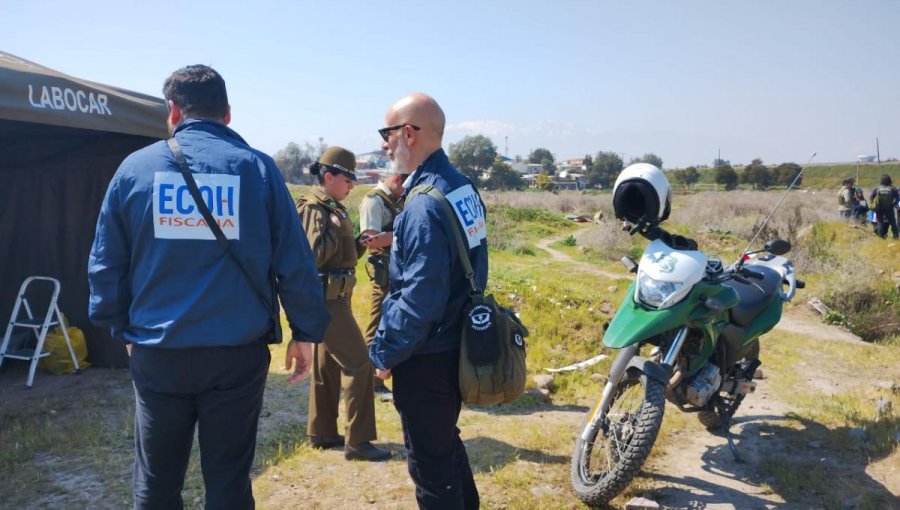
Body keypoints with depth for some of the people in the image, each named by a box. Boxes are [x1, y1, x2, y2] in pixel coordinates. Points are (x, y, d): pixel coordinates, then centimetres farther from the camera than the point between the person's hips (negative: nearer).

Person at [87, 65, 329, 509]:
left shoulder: (135, 167, 2)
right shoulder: (257, 167, -2)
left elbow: (105, 264, 5)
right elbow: (295, 262, -5)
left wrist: (122, 328, 18)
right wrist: (306, 332, 4)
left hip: (158, 352, 2)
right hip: (238, 352, -1)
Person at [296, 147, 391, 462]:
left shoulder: (333, 209, 13)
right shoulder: (314, 210, -15)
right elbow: (314, 256, -26)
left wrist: (362, 244, 2)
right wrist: (334, 226, -20)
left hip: (334, 298, 10)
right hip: (327, 299, -10)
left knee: (328, 365, 15)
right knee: (358, 364, -8)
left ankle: (321, 433, 26)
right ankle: (357, 442, -1)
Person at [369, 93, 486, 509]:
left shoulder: (425, 205, -24)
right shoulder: (463, 186, 4)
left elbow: (420, 299, -24)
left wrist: (386, 352, -11)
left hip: (426, 359, -9)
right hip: (457, 346, 9)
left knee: (430, 463, 7)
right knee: (448, 442, 26)